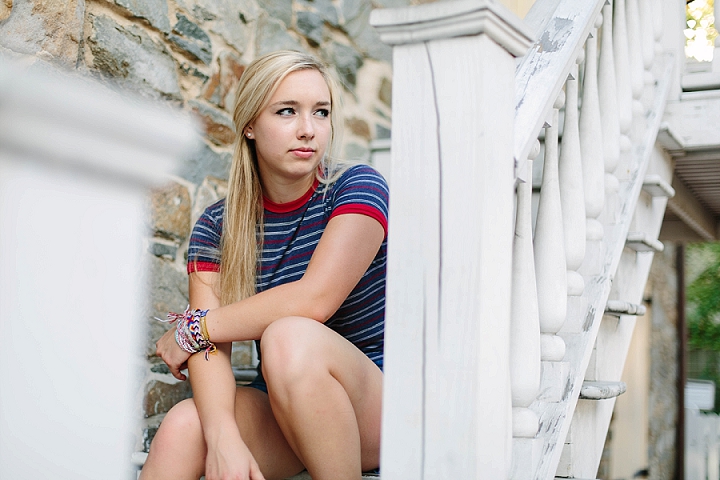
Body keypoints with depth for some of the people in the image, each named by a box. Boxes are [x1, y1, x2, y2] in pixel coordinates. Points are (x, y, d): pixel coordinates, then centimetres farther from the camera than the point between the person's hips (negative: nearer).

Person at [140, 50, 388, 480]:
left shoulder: (358, 187, -7)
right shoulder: (217, 226, 2)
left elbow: (315, 298, -22)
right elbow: (211, 346, -10)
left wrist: (192, 329, -11)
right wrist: (223, 436, -31)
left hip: (378, 404, -2)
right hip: (281, 409, 2)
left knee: (289, 337, -32)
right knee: (183, 428, -28)